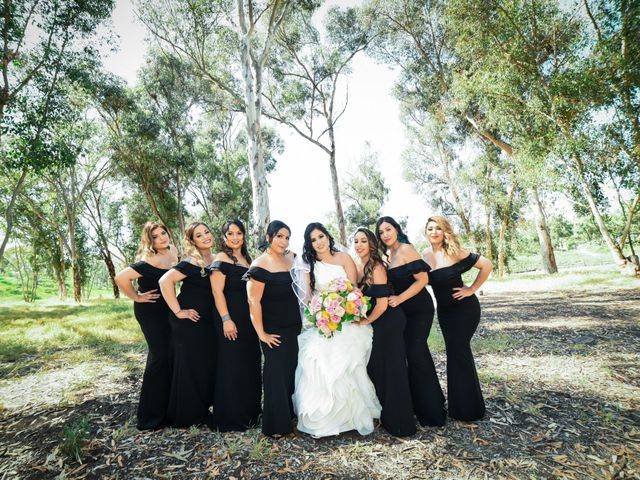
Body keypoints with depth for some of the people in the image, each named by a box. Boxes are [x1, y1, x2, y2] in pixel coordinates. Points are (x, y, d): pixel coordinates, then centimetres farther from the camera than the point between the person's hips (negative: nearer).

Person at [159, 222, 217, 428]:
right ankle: (187, 416, 23)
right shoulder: (192, 263, -17)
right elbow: (165, 281, -27)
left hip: (208, 322, 7)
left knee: (208, 364, 15)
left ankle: (202, 410, 34)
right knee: (190, 366, 5)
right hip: (189, 321, -7)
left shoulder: (216, 260, 5)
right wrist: (177, 311, -23)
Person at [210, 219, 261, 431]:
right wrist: (226, 319, -21)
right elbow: (217, 292, -15)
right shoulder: (221, 259, -8)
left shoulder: (247, 259, 14)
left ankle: (250, 412, 31)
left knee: (251, 364, 15)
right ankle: (230, 418, 16)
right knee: (231, 367, 0)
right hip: (231, 320, -8)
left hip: (249, 318, 8)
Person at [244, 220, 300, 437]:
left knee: (292, 371, 15)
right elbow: (254, 302, -18)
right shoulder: (260, 265, -16)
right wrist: (262, 333, -15)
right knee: (276, 374, 4)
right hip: (274, 330, -6)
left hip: (294, 327, 6)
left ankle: (290, 414, 35)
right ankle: (276, 425, 21)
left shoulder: (291, 258, 3)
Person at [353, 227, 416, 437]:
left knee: (391, 370, 2)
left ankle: (398, 422, 19)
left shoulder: (376, 267, -21)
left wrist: (366, 321, -12)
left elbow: (382, 304, -24)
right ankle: (383, 413, 39)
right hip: (372, 323, 8)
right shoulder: (356, 265, 1)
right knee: (375, 367, 19)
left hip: (388, 323, -8)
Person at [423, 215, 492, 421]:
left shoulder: (454, 252, -16)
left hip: (464, 307, -5)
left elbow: (487, 265, -14)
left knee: (458, 350, -5)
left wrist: (472, 290, -13)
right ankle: (458, 406, 28)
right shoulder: (425, 256, -2)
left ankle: (468, 408, 12)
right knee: (455, 352, 13)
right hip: (444, 310, 5)